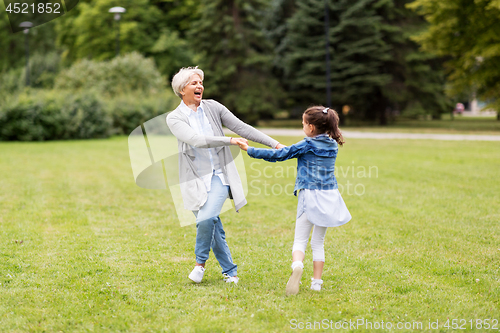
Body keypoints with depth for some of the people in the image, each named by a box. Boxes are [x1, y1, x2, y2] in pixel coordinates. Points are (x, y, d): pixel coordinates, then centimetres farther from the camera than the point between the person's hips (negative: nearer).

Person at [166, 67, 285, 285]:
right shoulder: (174, 118, -3)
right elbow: (196, 140, -18)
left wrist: (275, 144, 1)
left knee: (207, 218, -22)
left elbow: (242, 128, 5)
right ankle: (230, 271, 20)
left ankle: (200, 262, 0)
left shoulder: (213, 107, 4)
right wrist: (230, 141, -26)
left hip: (219, 175, 0)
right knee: (213, 227, 3)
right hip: (196, 180, 0)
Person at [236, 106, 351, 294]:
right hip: (329, 195, 5)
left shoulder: (307, 146, -7)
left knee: (300, 239, -2)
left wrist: (250, 150, 2)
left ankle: (297, 265, -31)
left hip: (310, 194, -5)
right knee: (319, 242, 13)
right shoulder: (333, 146, 8)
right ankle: (317, 282, 10)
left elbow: (277, 155, -6)